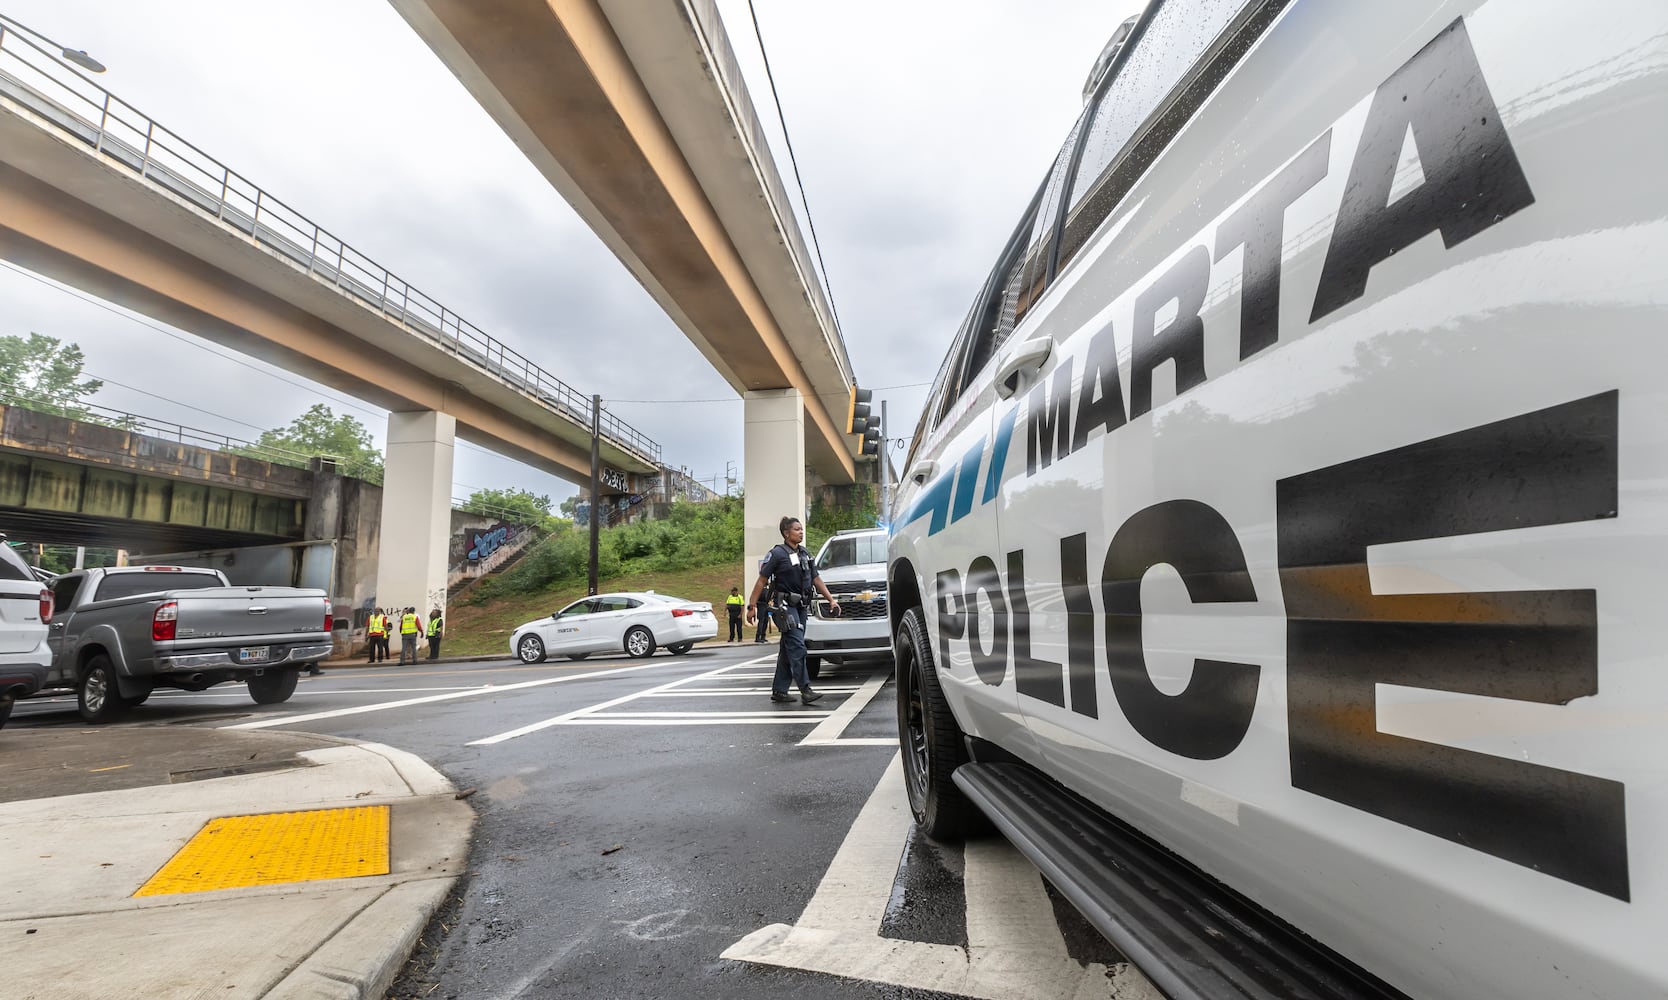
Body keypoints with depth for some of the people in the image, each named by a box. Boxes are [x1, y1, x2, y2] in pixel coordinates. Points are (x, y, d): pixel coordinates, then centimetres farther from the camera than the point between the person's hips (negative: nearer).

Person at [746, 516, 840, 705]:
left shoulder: (805, 554, 16)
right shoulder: (777, 554, -6)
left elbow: (816, 579, 21)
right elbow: (762, 580, -7)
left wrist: (831, 600, 15)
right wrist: (752, 605, -11)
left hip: (801, 607, 8)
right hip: (785, 606, -8)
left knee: (788, 650, 10)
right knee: (797, 647, -14)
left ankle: (779, 691, 16)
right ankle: (805, 691, -16)